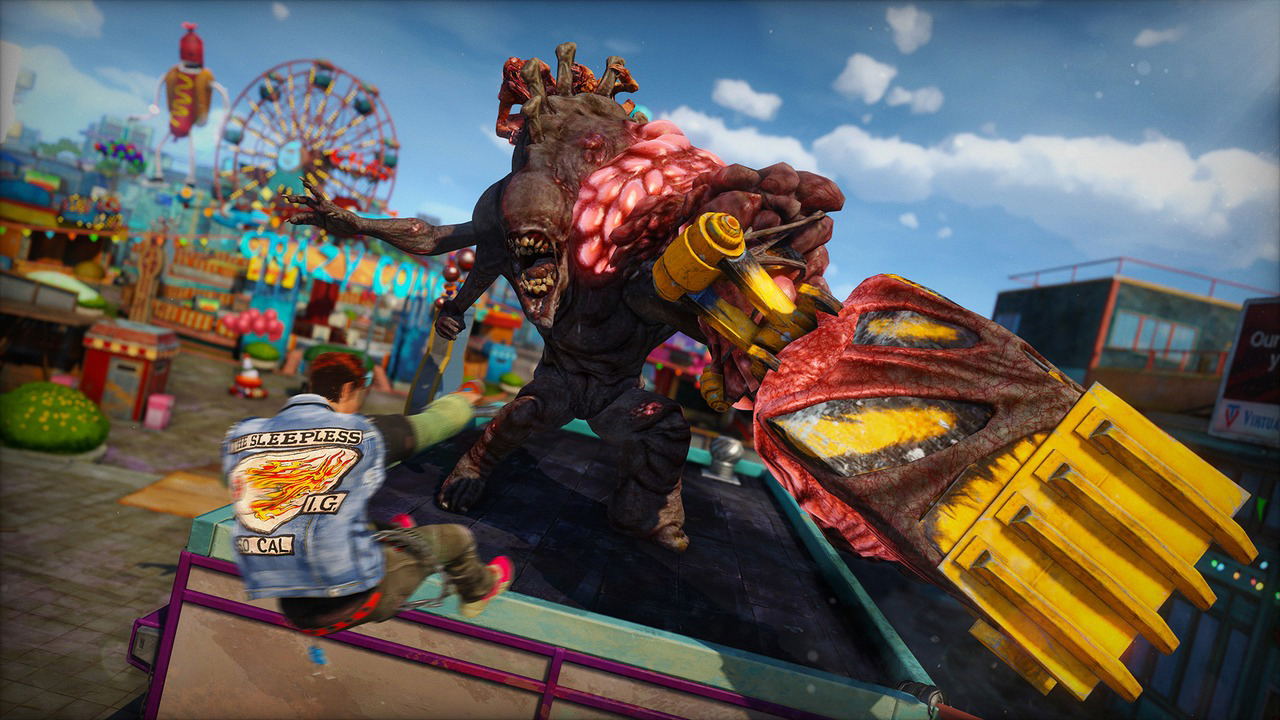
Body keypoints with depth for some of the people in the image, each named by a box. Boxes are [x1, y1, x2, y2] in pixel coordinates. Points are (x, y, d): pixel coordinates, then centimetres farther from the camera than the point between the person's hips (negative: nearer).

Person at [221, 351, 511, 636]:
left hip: (292, 612, 5)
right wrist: (461, 401, 30)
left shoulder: (238, 437, 0)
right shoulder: (363, 433, -11)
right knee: (454, 537, 19)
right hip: (355, 604, -5)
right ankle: (478, 591, 49)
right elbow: (432, 422, 6)